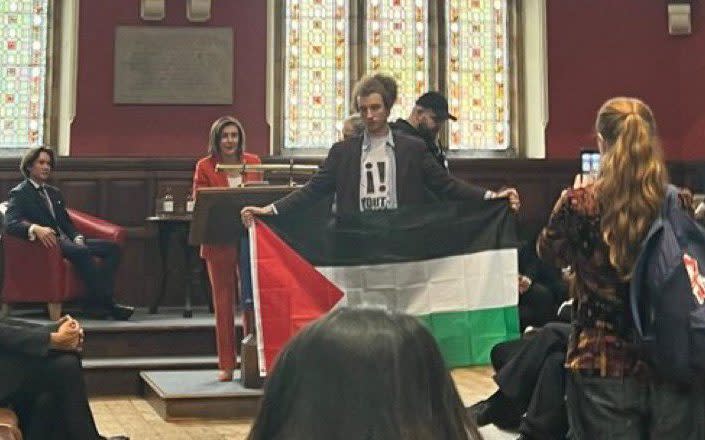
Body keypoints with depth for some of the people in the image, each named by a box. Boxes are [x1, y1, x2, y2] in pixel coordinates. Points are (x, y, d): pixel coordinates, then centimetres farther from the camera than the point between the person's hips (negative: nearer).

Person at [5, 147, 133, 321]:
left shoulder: (54, 192, 26)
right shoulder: (19, 193, 2)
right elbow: (11, 223, -15)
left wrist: (77, 237, 0)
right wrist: (36, 229, -36)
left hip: (66, 240, 8)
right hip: (48, 243, -8)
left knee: (112, 247, -13)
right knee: (82, 252, -36)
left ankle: (94, 301, -24)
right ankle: (107, 303, -33)